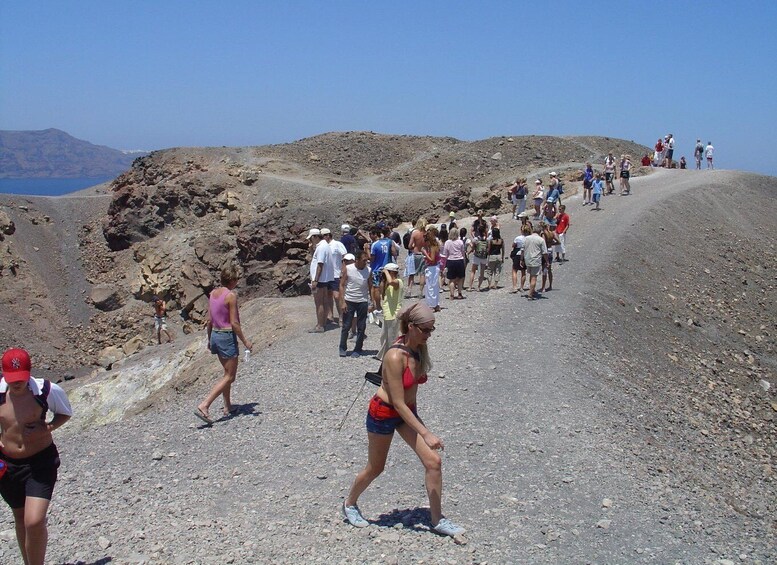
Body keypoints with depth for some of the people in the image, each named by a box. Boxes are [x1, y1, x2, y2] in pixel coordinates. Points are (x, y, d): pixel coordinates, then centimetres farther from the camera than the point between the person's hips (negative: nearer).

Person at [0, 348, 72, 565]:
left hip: (41, 461, -3)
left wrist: (47, 429, -16)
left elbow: (65, 413, 3)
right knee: (21, 519, 19)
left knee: (35, 522, -16)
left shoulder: (47, 391, -16)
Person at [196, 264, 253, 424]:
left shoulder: (213, 293, 6)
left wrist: (209, 339, 21)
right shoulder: (231, 295, -17)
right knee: (230, 376, -1)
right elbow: (234, 323, -17)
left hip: (215, 335, 8)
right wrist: (245, 341, -10)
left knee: (228, 373, 21)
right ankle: (204, 406, -10)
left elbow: (209, 320, 11)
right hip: (227, 336, -8)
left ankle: (228, 407, 28)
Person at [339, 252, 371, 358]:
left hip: (363, 301, 2)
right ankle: (343, 348, 18)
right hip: (349, 301, -2)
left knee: (361, 327, 6)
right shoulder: (347, 269, -8)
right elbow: (342, 285, -6)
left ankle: (357, 349, 18)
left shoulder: (368, 270, -1)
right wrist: (342, 302, -11)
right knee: (346, 326, 3)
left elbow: (370, 287, 7)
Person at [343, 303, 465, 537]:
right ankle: (350, 504, 40)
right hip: (383, 413, -7)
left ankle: (437, 520, 12)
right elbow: (398, 404, -28)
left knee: (433, 461, -2)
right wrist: (426, 434, -29)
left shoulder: (419, 349, -8)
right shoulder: (396, 357, -31)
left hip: (408, 411, 7)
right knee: (375, 468, 12)